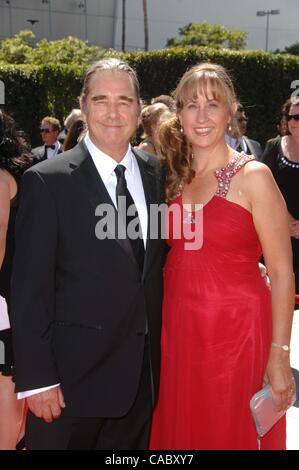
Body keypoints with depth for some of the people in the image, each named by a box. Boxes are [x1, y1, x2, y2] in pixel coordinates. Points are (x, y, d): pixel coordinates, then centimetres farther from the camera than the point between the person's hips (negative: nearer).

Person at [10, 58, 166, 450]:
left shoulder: (156, 173, 5)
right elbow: (29, 288, -12)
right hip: (74, 377, -4)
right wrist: (35, 378, -14)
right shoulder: (47, 181, -10)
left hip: (144, 373, 5)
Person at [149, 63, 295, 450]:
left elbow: (281, 272, -10)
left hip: (236, 331, -5)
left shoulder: (252, 176, -9)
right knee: (180, 434, 15)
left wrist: (279, 355, -14)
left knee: (231, 435, 9)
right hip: (178, 330, 5)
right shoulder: (174, 175, 7)